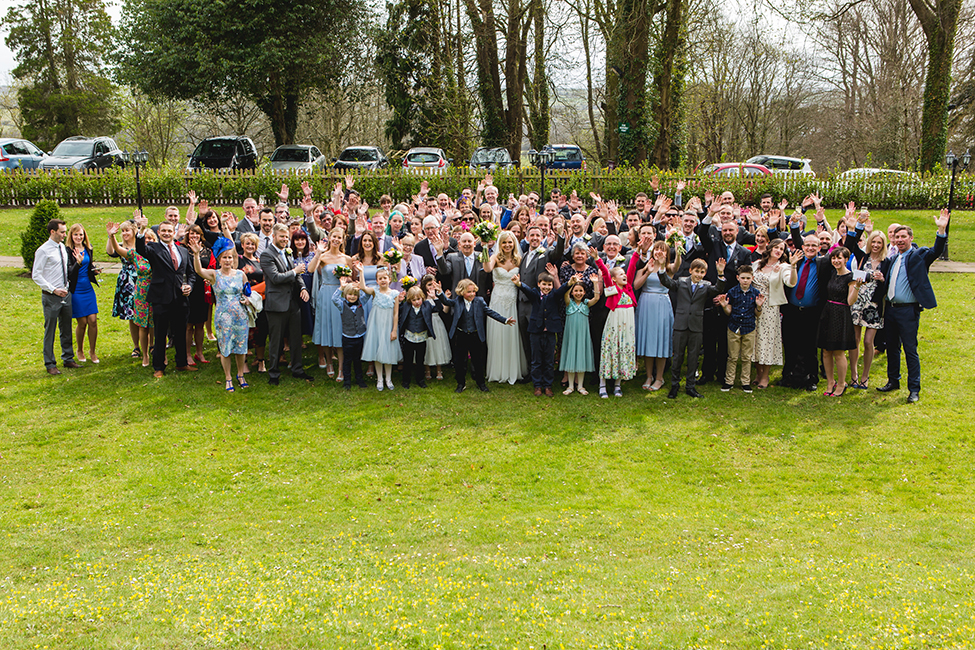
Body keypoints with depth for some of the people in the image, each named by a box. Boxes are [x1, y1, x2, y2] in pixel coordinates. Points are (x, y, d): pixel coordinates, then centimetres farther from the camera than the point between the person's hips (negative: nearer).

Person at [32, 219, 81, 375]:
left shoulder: (63, 248, 8)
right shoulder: (43, 251, -12)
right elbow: (36, 276, -12)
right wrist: (54, 290, -17)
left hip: (65, 294, 6)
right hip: (51, 297, -6)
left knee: (66, 328, 14)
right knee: (50, 330, 1)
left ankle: (68, 359, 25)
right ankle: (50, 364, 8)